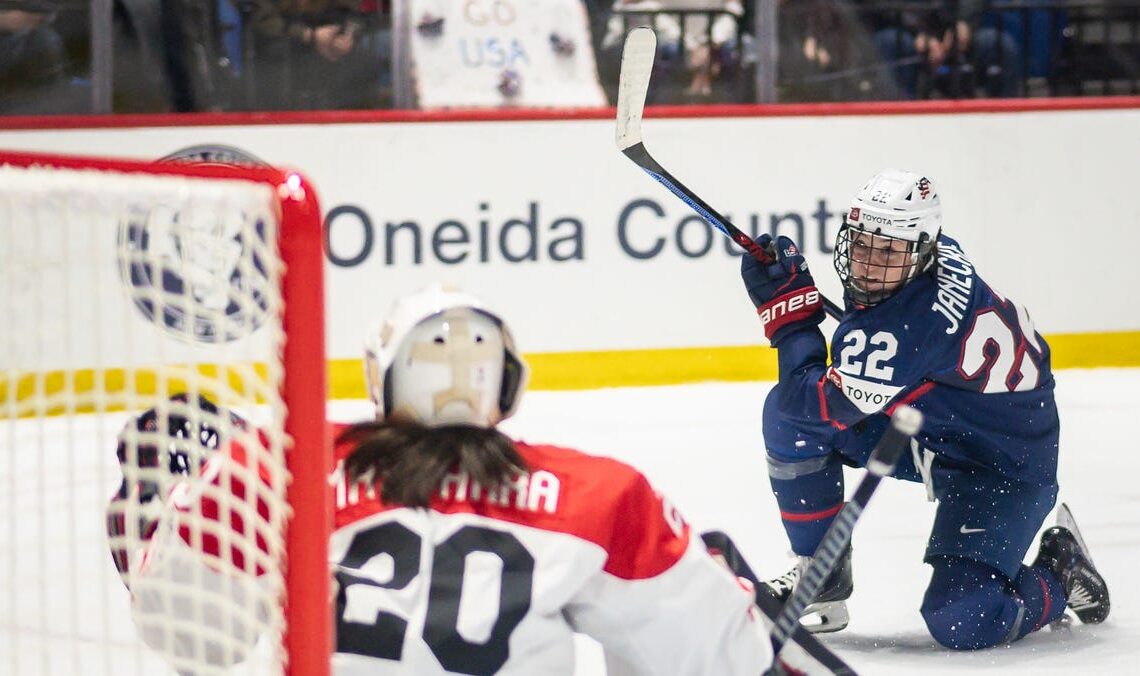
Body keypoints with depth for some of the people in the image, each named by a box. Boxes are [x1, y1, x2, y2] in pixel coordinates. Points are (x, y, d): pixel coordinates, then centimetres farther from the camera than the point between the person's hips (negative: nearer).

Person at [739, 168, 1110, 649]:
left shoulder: (911, 322, -35)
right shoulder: (938, 254, -10)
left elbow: (819, 404, -28)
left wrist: (787, 304, -23)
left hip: (1001, 465, -9)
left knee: (961, 623, -22)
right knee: (786, 414, -5)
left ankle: (1060, 578, 11)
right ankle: (822, 578, 10)